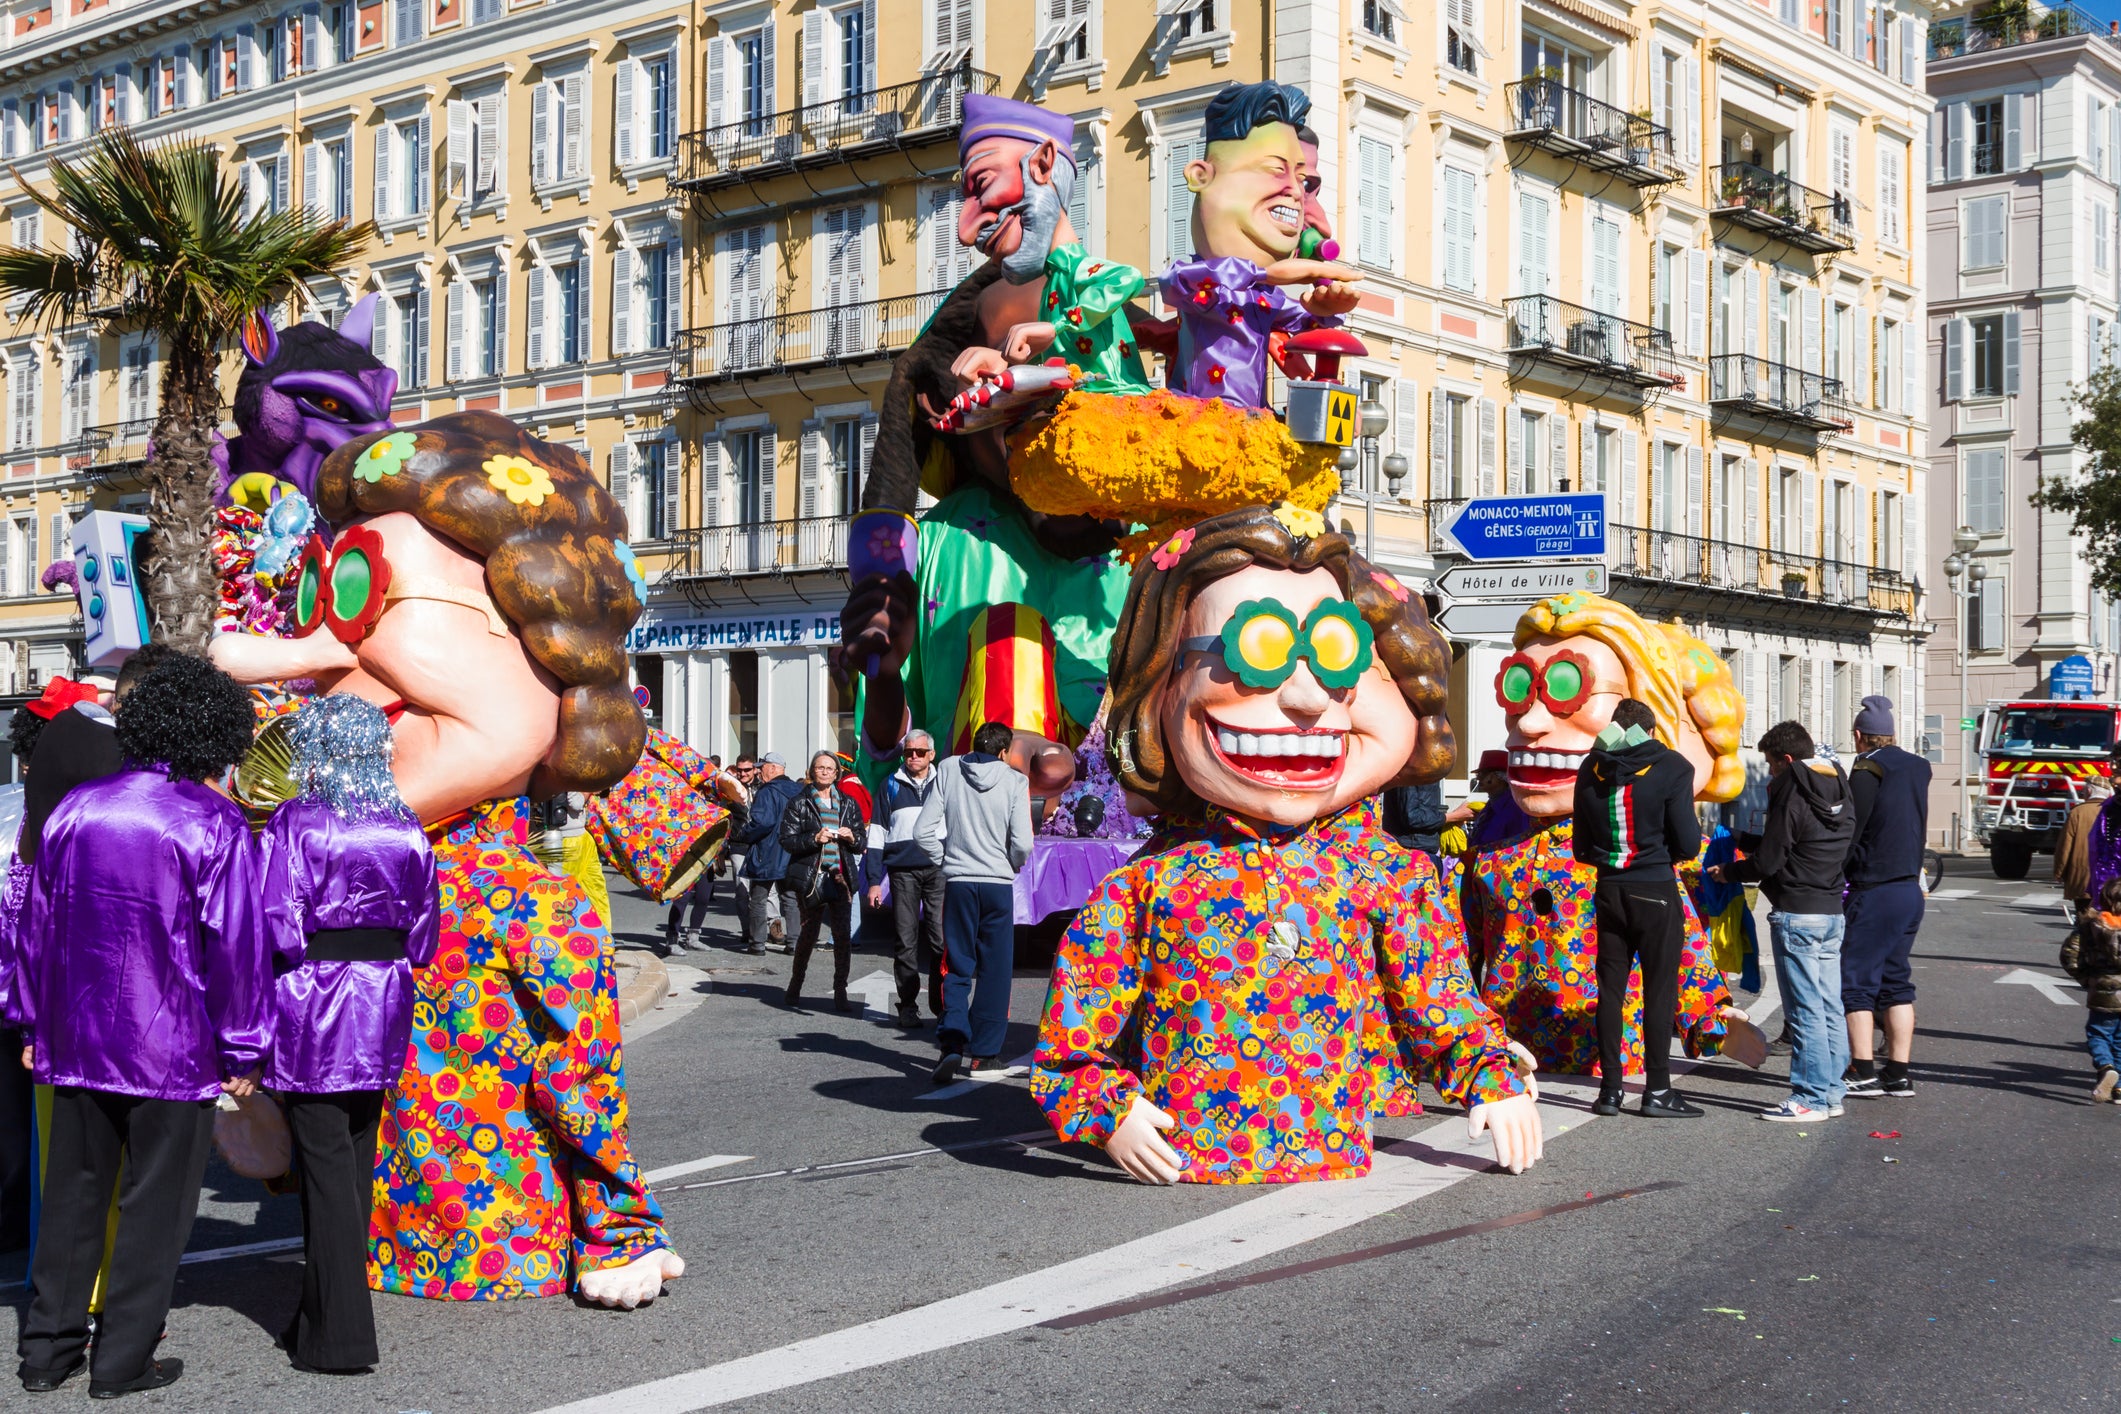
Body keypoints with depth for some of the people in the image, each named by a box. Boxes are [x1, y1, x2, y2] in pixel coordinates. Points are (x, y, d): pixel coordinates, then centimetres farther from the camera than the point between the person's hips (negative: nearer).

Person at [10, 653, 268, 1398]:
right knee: (155, 1200, 6)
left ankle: (47, 1349, 22)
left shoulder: (76, 808, 5)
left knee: (72, 1191, 16)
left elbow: (36, 924, 11)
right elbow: (236, 946, -12)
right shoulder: (214, 825, -12)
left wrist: (34, 1024, 20)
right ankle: (122, 1359, 11)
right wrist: (243, 1053, -4)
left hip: (75, 1038, 5)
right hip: (174, 1048, -5)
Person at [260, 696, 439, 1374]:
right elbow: (424, 932, 8)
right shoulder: (407, 829, 5)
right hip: (385, 1007, 5)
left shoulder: (296, 823, -11)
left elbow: (276, 925, -16)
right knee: (358, 1156, 15)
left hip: (314, 1008, -5)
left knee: (325, 1162, -1)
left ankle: (340, 1334, 0)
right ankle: (331, 1308, 25)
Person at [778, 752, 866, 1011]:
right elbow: (787, 840, -3)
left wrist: (852, 837, -5)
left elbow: (861, 842, 17)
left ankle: (840, 993, 1)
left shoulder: (848, 803, 15)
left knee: (843, 935, -5)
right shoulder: (799, 804, 5)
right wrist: (814, 839, -16)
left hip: (841, 875, 2)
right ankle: (795, 985, 23)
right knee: (809, 931, 2)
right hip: (811, 877, -2)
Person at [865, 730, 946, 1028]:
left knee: (941, 938, -7)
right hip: (903, 871, 0)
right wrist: (874, 881, 3)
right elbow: (877, 834, 10)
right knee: (906, 941, 1)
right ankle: (908, 1006, 8)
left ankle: (942, 1004, 4)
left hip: (938, 869, 0)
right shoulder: (891, 785, 10)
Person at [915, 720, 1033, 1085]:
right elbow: (1022, 843, -11)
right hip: (998, 882, -1)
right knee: (994, 970, 10)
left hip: (958, 881, 1)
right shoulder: (1014, 781, -6)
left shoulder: (947, 770, -1)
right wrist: (1013, 864, 10)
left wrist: (945, 857, 12)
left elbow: (923, 831, -4)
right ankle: (984, 1051, 12)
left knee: (957, 968, 9)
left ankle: (952, 1042, -9)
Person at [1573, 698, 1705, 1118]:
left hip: (1609, 890, 4)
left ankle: (1610, 1089, 9)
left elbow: (1582, 846, 9)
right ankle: (1658, 1090, 1)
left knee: (1610, 988, 8)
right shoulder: (1670, 767, -7)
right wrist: (1663, 851, 10)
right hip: (1655, 890, -4)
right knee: (1660, 989, 1)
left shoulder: (1591, 770, 5)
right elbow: (1688, 844, -10)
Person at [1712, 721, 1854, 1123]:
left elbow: (1767, 862, -12)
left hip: (1796, 914, -9)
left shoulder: (1791, 796, -13)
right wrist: (1743, 841, 24)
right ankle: (1830, 1091, 15)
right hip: (1831, 911, 9)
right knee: (1830, 1007, 11)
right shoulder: (1840, 794, 12)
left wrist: (1726, 872, 5)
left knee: (1805, 1010, -6)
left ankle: (1811, 1098, -4)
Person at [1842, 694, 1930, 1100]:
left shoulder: (1867, 772, -12)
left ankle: (1863, 1074, -4)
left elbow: (1849, 834, -13)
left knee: (1856, 982, -1)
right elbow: (1920, 830, 16)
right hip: (1910, 888, 8)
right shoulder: (1916, 769, 12)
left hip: (1874, 892, -8)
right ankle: (1899, 1074, 11)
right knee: (1897, 982, 11)